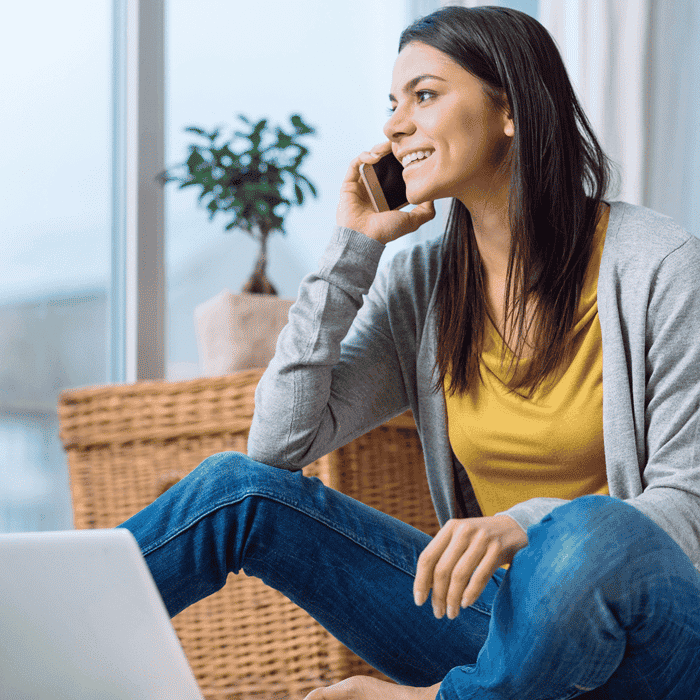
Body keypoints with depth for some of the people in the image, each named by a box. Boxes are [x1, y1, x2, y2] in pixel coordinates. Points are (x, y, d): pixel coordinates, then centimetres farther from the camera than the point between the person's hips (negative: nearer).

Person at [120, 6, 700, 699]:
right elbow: (277, 446, -4)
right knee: (240, 485, -8)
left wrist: (524, 526, -30)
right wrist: (351, 251, -5)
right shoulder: (420, 285, 5)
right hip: (502, 621, 4)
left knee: (591, 533, -39)